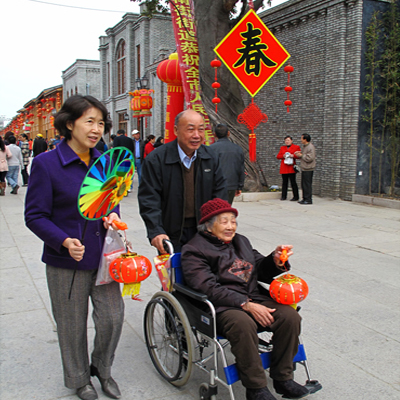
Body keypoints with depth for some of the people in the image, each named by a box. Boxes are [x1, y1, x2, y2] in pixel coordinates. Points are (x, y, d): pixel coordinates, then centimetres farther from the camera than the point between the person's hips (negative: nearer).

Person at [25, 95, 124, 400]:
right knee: (73, 325, 12)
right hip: (66, 261, -4)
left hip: (103, 256, 4)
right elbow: (35, 216, -11)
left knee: (113, 317, 9)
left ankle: (102, 369, 38)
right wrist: (64, 241, -27)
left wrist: (112, 215, -5)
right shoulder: (46, 163, -13)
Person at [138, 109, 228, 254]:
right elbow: (149, 199, -12)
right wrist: (156, 232, -23)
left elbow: (220, 193, 7)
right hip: (171, 235, -3)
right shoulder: (156, 160, -11)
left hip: (203, 232, 4)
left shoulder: (211, 158, 4)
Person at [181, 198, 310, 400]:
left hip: (253, 298, 6)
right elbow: (209, 288, -14)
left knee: (290, 316, -16)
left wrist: (275, 260, -1)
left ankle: (283, 378, 0)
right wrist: (246, 305, -21)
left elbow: (262, 271, 23)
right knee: (243, 323, -36)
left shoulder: (241, 241, 20)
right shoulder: (194, 251, -2)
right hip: (220, 308, -6)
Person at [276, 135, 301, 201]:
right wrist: (283, 156, -5)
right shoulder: (282, 148, 19)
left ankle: (296, 197, 2)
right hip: (284, 168, 4)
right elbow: (278, 156, 15)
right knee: (284, 182, 7)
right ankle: (283, 196, 14)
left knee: (293, 182, -6)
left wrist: (293, 156, -14)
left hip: (291, 168, -4)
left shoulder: (296, 147, 6)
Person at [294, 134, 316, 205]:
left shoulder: (310, 147, -15)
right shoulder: (304, 146, 16)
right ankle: (305, 198, 20)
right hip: (304, 168, 10)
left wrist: (301, 155, -14)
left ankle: (308, 199, -2)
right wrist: (298, 153, 7)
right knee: (303, 184, 13)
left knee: (307, 184, -7)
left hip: (308, 169, -10)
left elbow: (309, 158, -22)